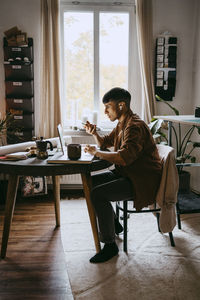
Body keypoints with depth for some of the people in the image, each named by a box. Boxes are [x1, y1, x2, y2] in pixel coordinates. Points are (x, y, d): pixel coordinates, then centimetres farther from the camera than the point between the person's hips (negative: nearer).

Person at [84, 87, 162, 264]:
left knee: (98, 194, -24)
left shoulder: (135, 126, -21)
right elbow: (104, 143, 25)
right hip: (126, 174, 10)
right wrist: (94, 133, 4)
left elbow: (124, 157, -34)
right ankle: (113, 224, 23)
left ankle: (110, 245, -10)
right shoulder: (122, 124, 12)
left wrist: (96, 152, -22)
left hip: (142, 181, -10)